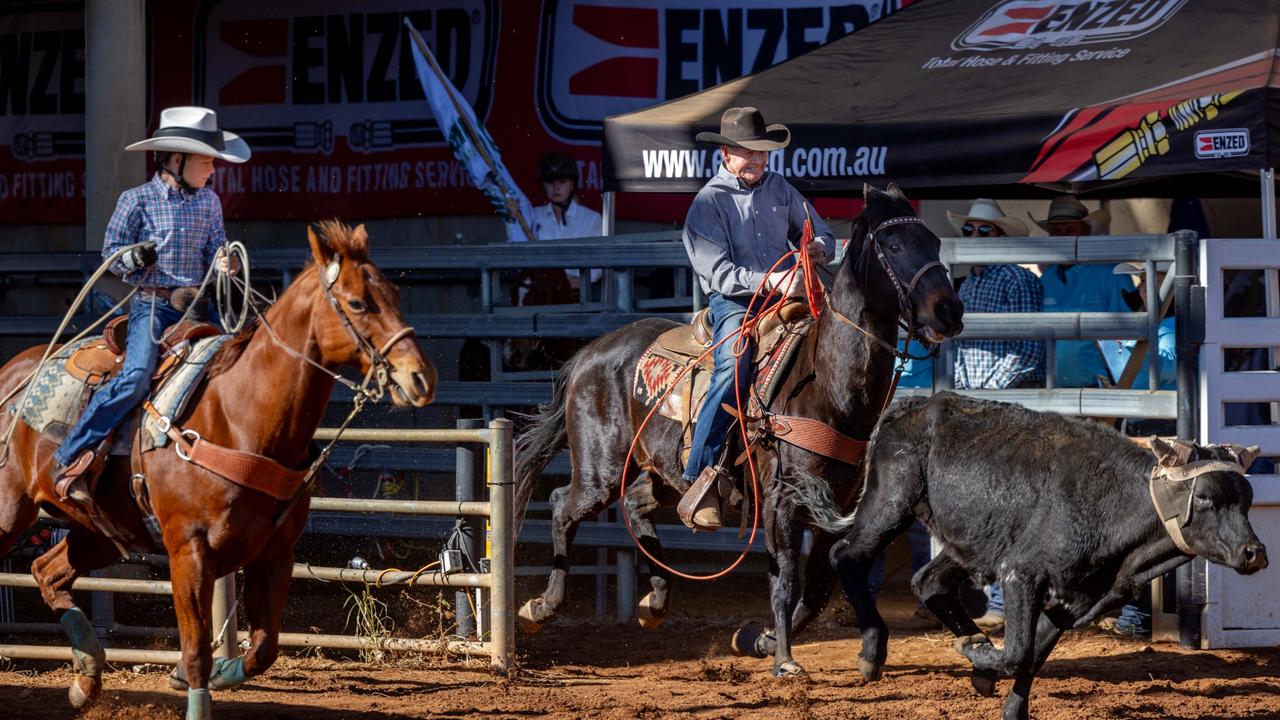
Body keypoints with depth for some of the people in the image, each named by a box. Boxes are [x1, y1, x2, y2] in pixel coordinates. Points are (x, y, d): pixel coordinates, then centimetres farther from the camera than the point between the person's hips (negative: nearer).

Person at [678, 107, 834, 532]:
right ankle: (701, 477, -36)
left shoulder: (779, 189, 14)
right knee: (735, 362, -34)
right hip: (732, 301, -6)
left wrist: (818, 249, -5)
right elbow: (718, 272, -12)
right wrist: (769, 281, -27)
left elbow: (821, 234, 21)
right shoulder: (709, 203, -2)